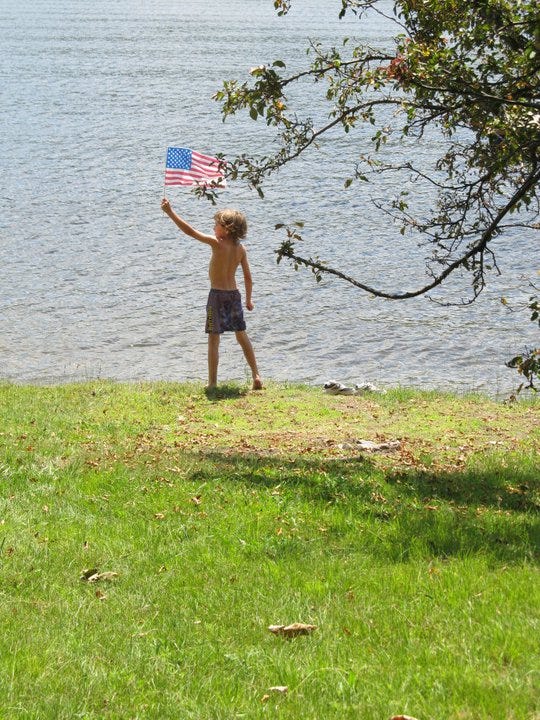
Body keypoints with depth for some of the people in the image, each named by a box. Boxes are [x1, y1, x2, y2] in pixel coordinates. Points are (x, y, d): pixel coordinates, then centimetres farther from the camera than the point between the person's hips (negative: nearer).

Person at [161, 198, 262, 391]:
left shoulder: (217, 243, -15)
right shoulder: (241, 249, 2)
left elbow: (190, 231, -16)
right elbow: (248, 277, 5)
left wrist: (170, 212, -12)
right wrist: (248, 300, 18)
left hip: (217, 295, -5)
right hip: (234, 294, 6)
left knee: (213, 339, 2)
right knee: (242, 336, 17)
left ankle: (212, 383, 3)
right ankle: (256, 376, 16)